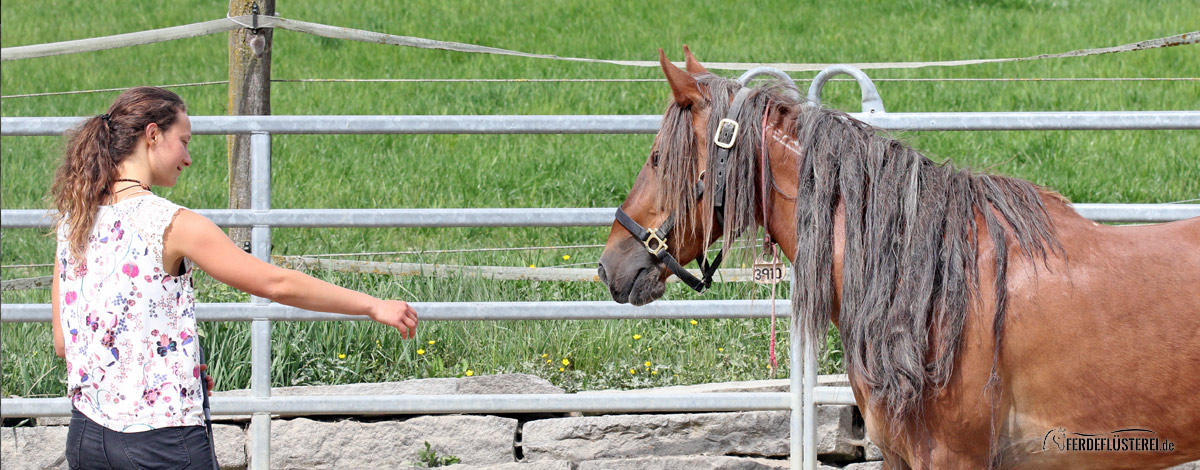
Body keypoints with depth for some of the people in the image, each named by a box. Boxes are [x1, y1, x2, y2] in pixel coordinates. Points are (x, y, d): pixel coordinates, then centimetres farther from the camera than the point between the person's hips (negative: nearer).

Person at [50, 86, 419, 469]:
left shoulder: (73, 222, 7)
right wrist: (374, 306, 1)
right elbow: (276, 284, -8)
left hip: (85, 436, 7)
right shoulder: (169, 223, -12)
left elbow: (62, 343, 10)